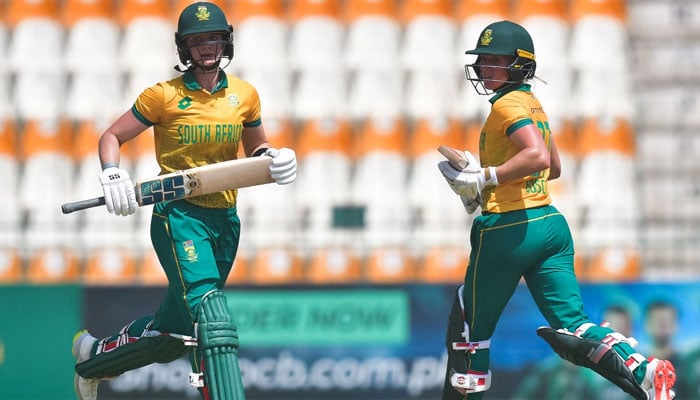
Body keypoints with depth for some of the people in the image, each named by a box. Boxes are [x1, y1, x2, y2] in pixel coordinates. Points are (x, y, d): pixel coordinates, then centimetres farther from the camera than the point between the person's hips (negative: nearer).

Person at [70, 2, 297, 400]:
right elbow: (111, 137, 4)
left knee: (174, 336, 13)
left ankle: (94, 355, 39)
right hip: (179, 216, -5)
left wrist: (273, 158, 0)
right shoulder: (164, 96, -4)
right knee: (213, 317, -24)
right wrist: (112, 175, -16)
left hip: (226, 220, 5)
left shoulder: (245, 95, 7)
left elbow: (255, 148, 22)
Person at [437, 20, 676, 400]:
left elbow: (538, 156, -27)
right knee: (573, 328, -1)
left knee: (468, 327, 7)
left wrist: (484, 179, -20)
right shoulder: (533, 104, 18)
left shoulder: (507, 105, -11)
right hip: (552, 224, 9)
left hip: (509, 230, -9)